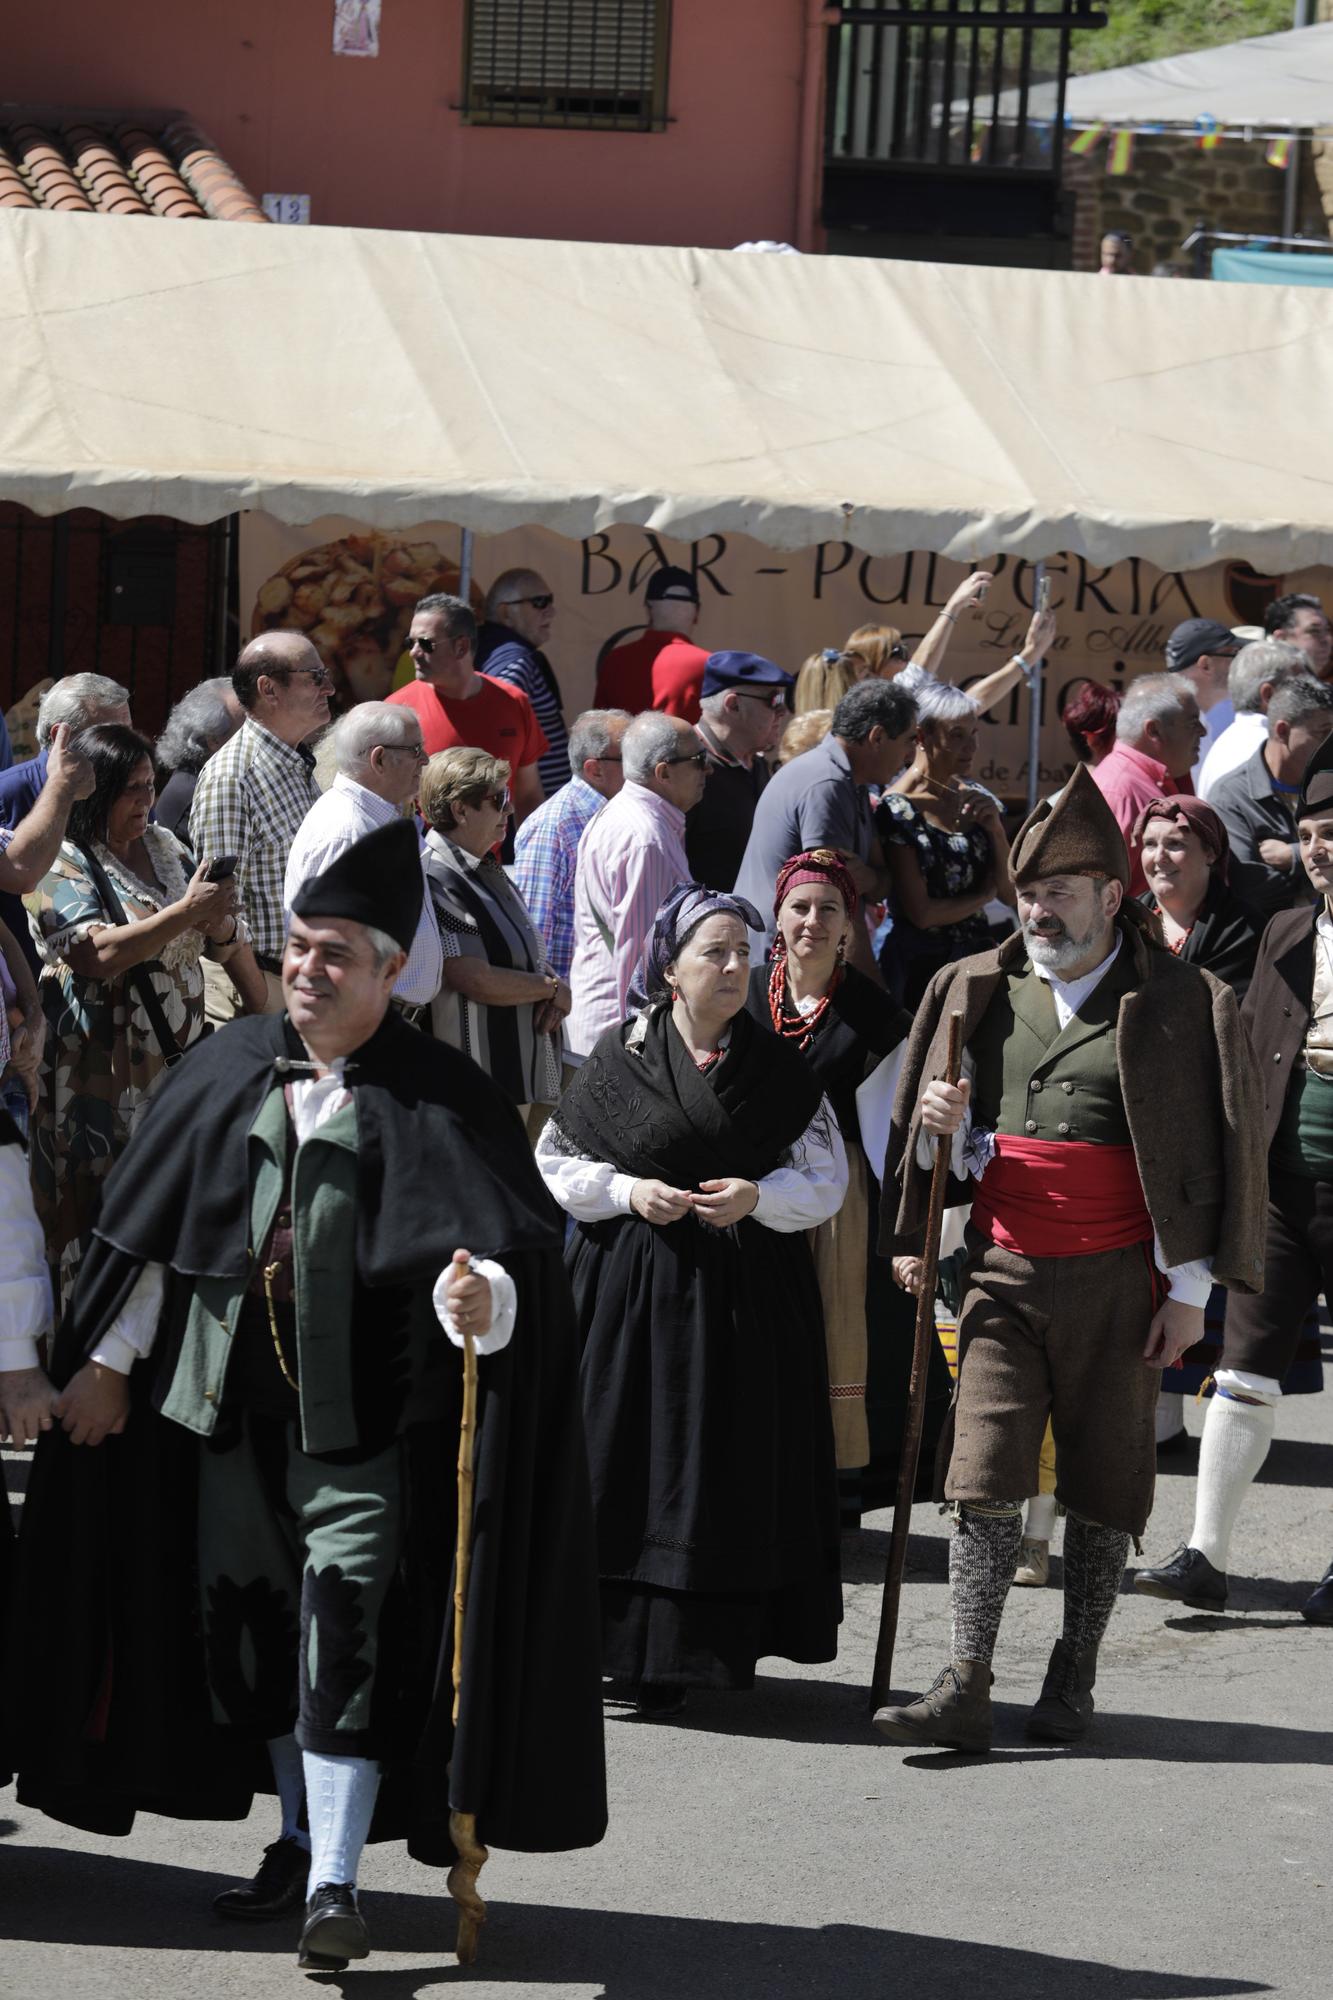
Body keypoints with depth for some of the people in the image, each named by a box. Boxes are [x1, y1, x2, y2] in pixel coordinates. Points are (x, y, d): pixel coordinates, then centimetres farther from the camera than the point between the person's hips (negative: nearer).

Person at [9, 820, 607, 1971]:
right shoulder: (230, 1073, 8)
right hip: (234, 1398, 5)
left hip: (360, 1412, -5)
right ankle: (303, 1840, 27)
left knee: (346, 1629, -11)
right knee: (245, 1619, 11)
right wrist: (109, 1360, 12)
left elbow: (511, 1245, -14)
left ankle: (336, 1885, -11)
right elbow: (152, 1231, 13)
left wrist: (480, 1298, -36)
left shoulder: (439, 1098, -6)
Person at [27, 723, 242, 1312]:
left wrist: (219, 922, -9)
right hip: (101, 1073, -6)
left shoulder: (165, 847, 12)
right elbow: (94, 954, -23)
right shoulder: (61, 864, -8)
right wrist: (185, 912, -25)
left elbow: (224, 944, 15)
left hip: (178, 1060, 6)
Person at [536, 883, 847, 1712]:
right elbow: (555, 1163, 6)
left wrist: (758, 1196, -13)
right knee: (631, 1455, -3)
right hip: (633, 1291, -1)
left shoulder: (778, 1068, 4)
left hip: (747, 1294, 1)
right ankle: (612, 1642, 4)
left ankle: (700, 1651, 8)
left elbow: (826, 1177, 5)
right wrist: (628, 1190, -11)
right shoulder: (622, 1058, 0)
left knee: (727, 1470, 0)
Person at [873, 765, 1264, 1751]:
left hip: (1118, 1282, -2)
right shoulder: (979, 992, 9)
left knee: (1104, 1485, 4)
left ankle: (1074, 1682, 15)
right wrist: (942, 1126, -6)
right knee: (983, 1475, -7)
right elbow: (960, 1152, 18)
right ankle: (968, 1688, -9)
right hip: (1004, 1273, 3)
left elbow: (1207, 1150, -1)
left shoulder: (1176, 1002, -2)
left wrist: (1188, 1287, -5)